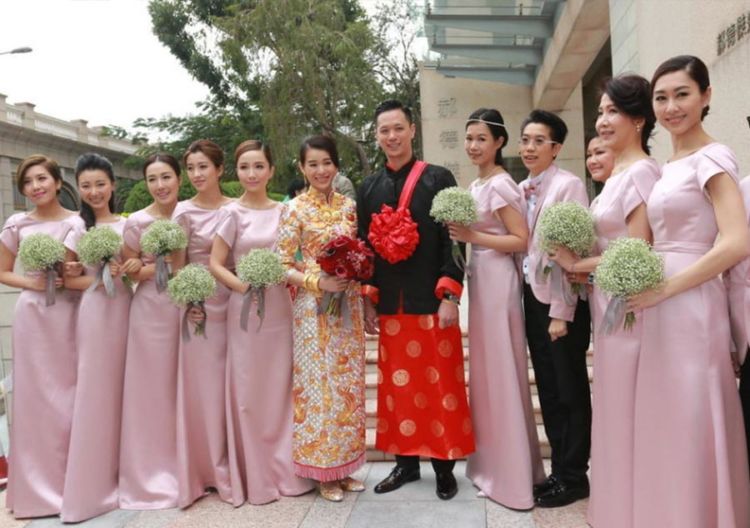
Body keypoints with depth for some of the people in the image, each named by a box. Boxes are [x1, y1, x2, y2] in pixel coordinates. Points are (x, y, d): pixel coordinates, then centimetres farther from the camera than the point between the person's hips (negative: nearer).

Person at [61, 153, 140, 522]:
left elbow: (139, 263, 13)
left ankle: (121, 475, 24)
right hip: (94, 311, -3)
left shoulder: (128, 225, 7)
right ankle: (91, 484, 9)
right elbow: (65, 278, -4)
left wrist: (137, 265, -9)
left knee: (123, 391, 10)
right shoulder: (77, 229, 0)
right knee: (95, 392, -1)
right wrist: (101, 278, -20)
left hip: (125, 308, 3)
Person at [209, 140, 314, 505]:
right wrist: (243, 287, -19)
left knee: (280, 388, 10)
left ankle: (285, 470, 24)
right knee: (249, 391, 4)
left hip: (280, 307, 4)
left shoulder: (283, 211, 7)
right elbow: (215, 264, -6)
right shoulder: (233, 213, -4)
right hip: (246, 309, -3)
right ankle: (256, 477, 18)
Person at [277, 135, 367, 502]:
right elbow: (282, 265, -8)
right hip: (313, 306, -4)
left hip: (348, 305, 4)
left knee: (348, 382, 10)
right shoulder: (296, 209, -5)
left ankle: (344, 465, 25)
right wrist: (318, 282, -19)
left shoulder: (349, 206, 8)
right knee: (318, 382, 2)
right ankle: (323, 470, 17)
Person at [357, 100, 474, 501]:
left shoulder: (439, 179, -1)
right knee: (397, 386, 10)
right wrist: (367, 299, 6)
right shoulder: (369, 188, 11)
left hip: (432, 301, -3)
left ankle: (445, 466, 18)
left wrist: (450, 296, -12)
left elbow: (453, 241, -5)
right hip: (389, 305, 4)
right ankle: (406, 462, 24)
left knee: (440, 385, 4)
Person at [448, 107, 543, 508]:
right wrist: (465, 234, 6)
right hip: (481, 280, 10)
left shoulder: (500, 185, -14)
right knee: (486, 371, 15)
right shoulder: (478, 185, 13)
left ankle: (511, 476, 12)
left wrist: (472, 236, -19)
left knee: (500, 372, -1)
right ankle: (495, 463, 29)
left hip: (497, 281, -9)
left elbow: (522, 241, -17)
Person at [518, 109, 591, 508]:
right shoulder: (521, 190, 10)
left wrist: (561, 312, -16)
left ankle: (574, 477, 21)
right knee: (548, 390, 15)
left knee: (570, 391, 6)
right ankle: (559, 470, 29)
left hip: (560, 302, -7)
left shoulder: (568, 185, -11)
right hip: (533, 298, 7)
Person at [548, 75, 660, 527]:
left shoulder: (641, 172, -15)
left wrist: (577, 264, -11)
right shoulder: (618, 175, 14)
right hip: (609, 305, 10)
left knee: (626, 415, 2)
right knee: (614, 413, 18)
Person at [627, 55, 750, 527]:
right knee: (668, 430, 15)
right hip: (662, 310, 8)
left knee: (690, 432, 1)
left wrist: (664, 288, -18)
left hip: (690, 308, -8)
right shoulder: (670, 167, 16)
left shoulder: (712, 158, -9)